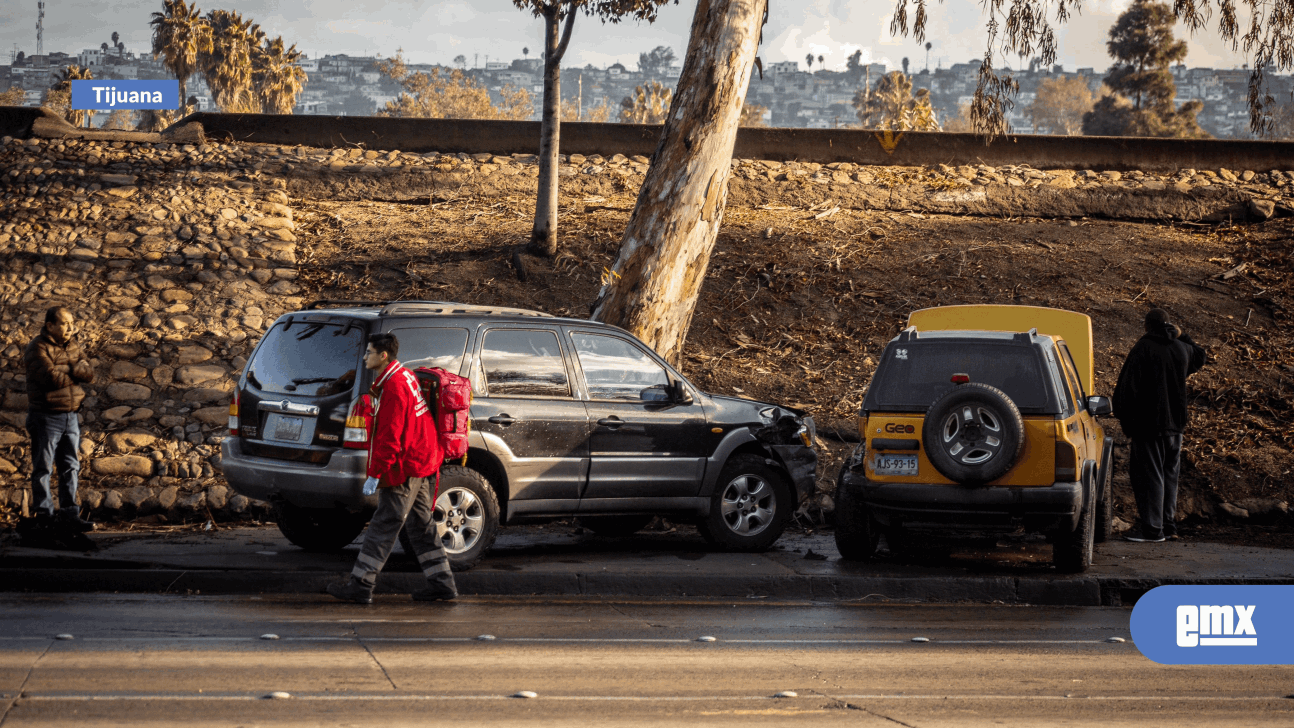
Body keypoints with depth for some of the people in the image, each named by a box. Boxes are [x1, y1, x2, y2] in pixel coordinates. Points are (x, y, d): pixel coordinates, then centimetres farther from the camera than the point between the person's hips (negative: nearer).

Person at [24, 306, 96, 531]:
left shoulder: (73, 346, 11)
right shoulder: (38, 348, -11)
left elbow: (89, 373, 1)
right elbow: (52, 378, -23)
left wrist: (69, 369, -17)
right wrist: (76, 373, -6)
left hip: (71, 416, 7)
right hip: (46, 417, -7)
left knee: (71, 467, 8)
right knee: (43, 469, 1)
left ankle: (70, 514, 13)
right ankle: (45, 515, 6)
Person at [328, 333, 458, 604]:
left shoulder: (394, 387, -19)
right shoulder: (405, 376, 14)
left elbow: (389, 436, -22)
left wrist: (375, 474, -21)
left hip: (404, 468, -10)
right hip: (419, 463, 10)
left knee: (383, 526, -6)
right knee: (420, 525, 13)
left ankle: (361, 585, -4)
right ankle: (442, 583, 14)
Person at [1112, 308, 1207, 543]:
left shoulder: (1143, 349, -12)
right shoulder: (1182, 349, 6)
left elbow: (1127, 388, -13)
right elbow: (1199, 358, 32)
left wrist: (1127, 423, -5)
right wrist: (1182, 336, 21)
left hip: (1148, 425, -6)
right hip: (1174, 425, 6)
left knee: (1149, 475, -3)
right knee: (1169, 475, 14)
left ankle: (1152, 528, -5)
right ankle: (1169, 525, 17)